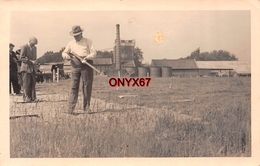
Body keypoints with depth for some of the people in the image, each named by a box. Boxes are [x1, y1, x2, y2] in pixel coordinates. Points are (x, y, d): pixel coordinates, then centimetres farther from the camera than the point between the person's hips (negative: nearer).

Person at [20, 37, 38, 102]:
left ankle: (33, 97, 7)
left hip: (33, 68, 7)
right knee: (26, 83, -5)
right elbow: (22, 58, -12)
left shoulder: (34, 48, 16)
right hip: (26, 68, -7)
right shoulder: (24, 47, -7)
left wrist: (34, 62, 7)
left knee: (33, 83, 4)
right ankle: (26, 98, -1)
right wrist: (30, 61, -18)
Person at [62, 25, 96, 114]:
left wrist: (87, 57, -20)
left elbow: (94, 53, -1)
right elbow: (64, 53, 19)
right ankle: (71, 108, -6)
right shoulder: (71, 43, 16)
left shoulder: (88, 41, 7)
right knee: (74, 86, -5)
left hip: (86, 65, -1)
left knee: (87, 86, 1)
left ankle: (86, 106, 12)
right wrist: (66, 55, -6)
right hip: (75, 65, 2)